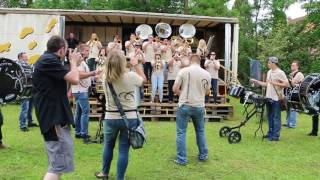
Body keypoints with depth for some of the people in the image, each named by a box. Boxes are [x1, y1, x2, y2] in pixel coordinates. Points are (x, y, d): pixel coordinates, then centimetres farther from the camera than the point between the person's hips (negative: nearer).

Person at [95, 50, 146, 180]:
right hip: (130, 117, -2)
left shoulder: (105, 78, -6)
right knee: (124, 149, 5)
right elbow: (143, 79, 8)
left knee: (108, 145, 22)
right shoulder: (131, 76, -13)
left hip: (111, 117, 3)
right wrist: (136, 65, 16)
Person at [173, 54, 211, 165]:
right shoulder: (206, 74, 0)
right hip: (199, 106, 3)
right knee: (200, 131, 20)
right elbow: (207, 92, 11)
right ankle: (203, 155, 29)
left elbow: (175, 89, -8)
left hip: (184, 105, -3)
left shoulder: (183, 71, -8)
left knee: (181, 132, 6)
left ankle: (181, 159, 7)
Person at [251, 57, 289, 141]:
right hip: (269, 97, 8)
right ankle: (270, 133, 26)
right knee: (270, 117, 15)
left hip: (276, 98, -8)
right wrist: (257, 82, 15)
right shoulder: (269, 72, 13)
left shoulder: (280, 73, -11)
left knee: (276, 118, 0)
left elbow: (286, 84, -16)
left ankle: (276, 136, 6)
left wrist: (274, 83, -21)